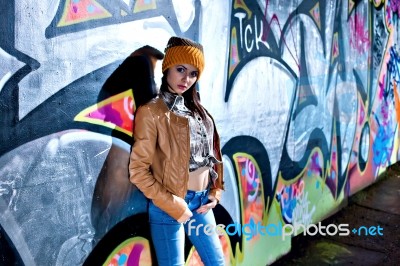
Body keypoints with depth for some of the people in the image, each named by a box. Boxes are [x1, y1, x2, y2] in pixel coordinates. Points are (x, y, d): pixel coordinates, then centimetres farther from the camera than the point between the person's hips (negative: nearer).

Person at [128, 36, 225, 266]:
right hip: (171, 205, -7)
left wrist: (216, 193, 5)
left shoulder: (197, 110, 11)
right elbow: (138, 170, -14)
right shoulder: (151, 112, -11)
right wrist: (171, 205, -15)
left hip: (202, 203, 7)